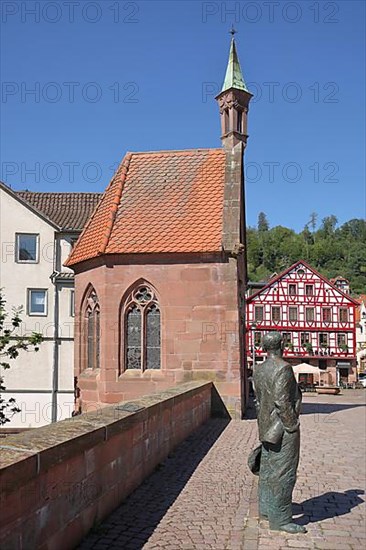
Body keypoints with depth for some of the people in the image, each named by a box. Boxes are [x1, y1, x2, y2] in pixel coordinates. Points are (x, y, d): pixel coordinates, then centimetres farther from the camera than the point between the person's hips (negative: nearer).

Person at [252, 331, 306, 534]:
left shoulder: (258, 370, 7)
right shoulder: (283, 368, -18)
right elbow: (282, 401, -23)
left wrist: (264, 426, 19)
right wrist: (292, 426, -14)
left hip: (267, 427, 9)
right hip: (283, 429, -9)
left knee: (268, 469, 19)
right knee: (283, 473, -2)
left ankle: (265, 508, 31)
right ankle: (280, 519, 4)